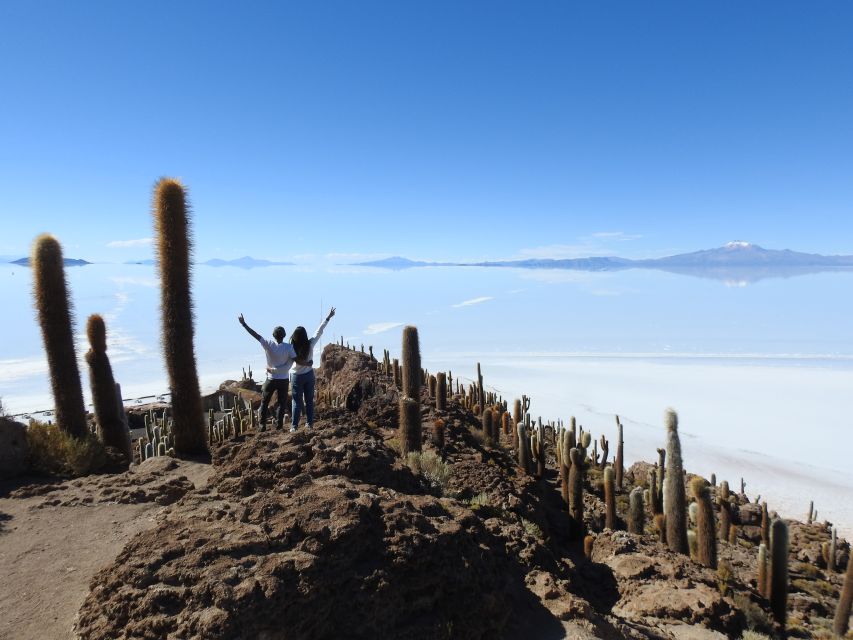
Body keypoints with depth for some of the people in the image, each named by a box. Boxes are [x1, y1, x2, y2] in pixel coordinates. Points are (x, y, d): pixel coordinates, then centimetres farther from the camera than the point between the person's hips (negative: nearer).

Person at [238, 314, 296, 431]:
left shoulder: (268, 345, -12)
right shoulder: (289, 347, -13)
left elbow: (256, 335, -9)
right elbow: (296, 360, -16)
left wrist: (244, 324, -3)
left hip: (271, 379, 0)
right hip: (283, 379, 0)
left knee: (264, 402, 16)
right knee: (281, 403, 10)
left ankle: (262, 425, 18)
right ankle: (279, 425, 8)